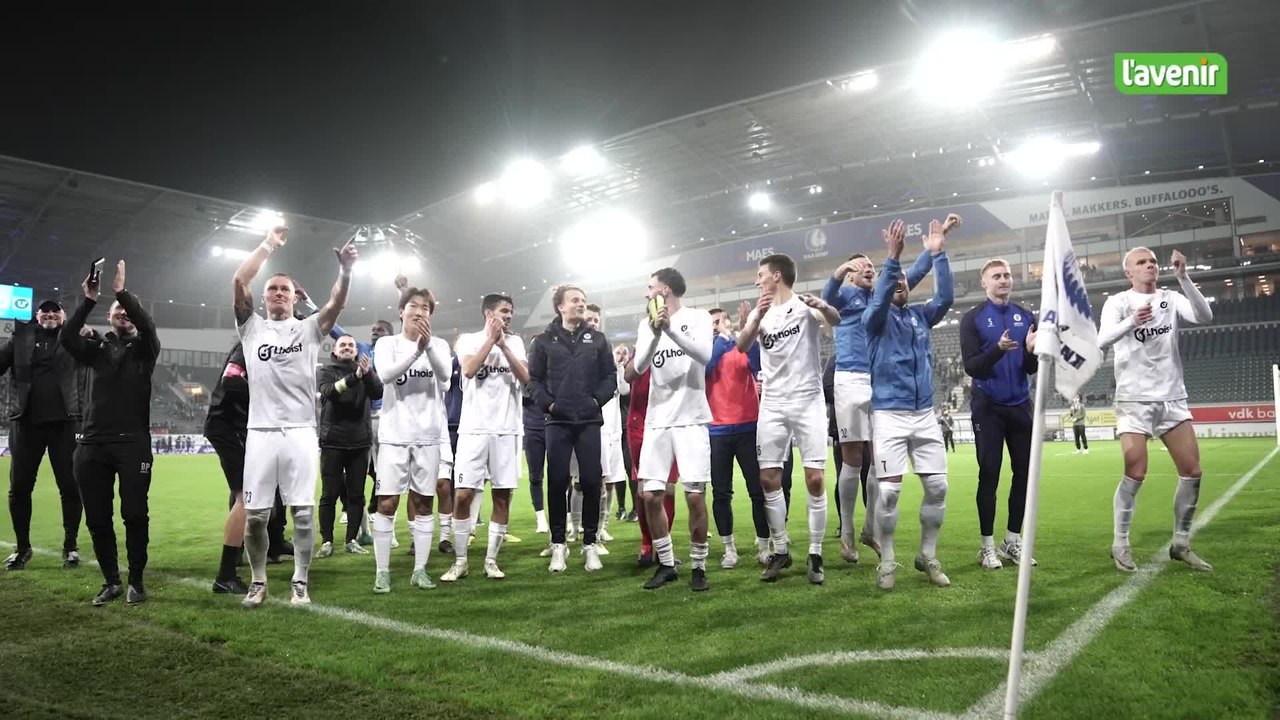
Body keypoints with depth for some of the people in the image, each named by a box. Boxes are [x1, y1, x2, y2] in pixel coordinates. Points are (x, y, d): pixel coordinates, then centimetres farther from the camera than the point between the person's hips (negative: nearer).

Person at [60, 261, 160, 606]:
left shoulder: (144, 348, 8)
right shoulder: (96, 349, 15)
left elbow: (148, 326, -14)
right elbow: (66, 337, -4)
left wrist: (122, 291, -17)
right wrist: (88, 300, -11)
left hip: (133, 443, -3)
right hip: (92, 444, 3)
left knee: (135, 515, -5)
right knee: (97, 519, 4)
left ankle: (136, 582, 5)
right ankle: (111, 581, 16)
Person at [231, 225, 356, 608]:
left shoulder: (309, 329, 9)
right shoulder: (252, 327, 10)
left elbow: (336, 303, -8)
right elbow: (238, 281, -2)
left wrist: (345, 270, -26)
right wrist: (268, 245, -1)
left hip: (300, 432, -1)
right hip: (261, 432, 1)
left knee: (302, 511, 0)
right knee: (255, 514, 3)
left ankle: (299, 582, 10)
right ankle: (258, 581, 20)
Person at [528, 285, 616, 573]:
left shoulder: (597, 339, 10)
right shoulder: (545, 340, 7)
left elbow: (610, 375, 7)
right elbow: (534, 378, 5)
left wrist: (598, 400, -7)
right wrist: (548, 403, -9)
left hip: (589, 420, 1)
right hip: (558, 421, -1)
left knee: (591, 481, 0)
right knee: (557, 482, 0)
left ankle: (590, 543, 12)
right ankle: (558, 544, 11)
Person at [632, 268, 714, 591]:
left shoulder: (698, 317, 1)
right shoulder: (647, 324, 10)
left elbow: (704, 355, -16)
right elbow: (640, 366, -4)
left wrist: (671, 329, -25)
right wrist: (656, 333, -21)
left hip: (691, 419, -4)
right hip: (657, 422, 4)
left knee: (695, 496, -5)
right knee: (650, 496, 1)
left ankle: (698, 566, 12)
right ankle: (666, 564, 16)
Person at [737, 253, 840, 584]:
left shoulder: (804, 305, -2)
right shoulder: (760, 312, 9)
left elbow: (835, 321, -22)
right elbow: (741, 346, -8)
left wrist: (822, 306, -44)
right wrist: (759, 317, -26)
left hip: (808, 401, -4)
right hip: (772, 405, 4)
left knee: (815, 479, -5)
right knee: (768, 479, 3)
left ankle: (815, 555, 6)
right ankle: (781, 550, 16)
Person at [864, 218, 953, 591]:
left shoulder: (920, 315, 13)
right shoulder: (876, 318, 1)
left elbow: (945, 297, -2)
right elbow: (879, 300, -20)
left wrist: (937, 254, -9)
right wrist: (892, 257, -31)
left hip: (925, 414, 5)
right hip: (889, 414, -4)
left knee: (938, 486, 4)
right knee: (889, 490, -8)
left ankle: (928, 556, 20)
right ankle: (886, 563, 6)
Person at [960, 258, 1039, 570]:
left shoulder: (1026, 316, 6)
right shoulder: (972, 318, -4)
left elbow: (1033, 369, 3)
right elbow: (971, 367, -13)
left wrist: (1031, 351, -19)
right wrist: (998, 349, -28)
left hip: (1020, 405, 4)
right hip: (988, 407, -4)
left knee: (1024, 471, 7)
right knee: (989, 474, -2)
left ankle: (1013, 540, 19)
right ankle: (987, 545, 6)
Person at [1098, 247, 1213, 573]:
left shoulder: (1170, 299, 7)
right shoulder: (1117, 302, -2)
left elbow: (1205, 316, -12)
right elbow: (1102, 340, -19)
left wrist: (1183, 277, -20)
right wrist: (1131, 321, -37)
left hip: (1173, 398, 4)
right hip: (1134, 399, -4)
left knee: (1193, 471, 2)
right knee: (1135, 474, -10)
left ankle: (1181, 543, 16)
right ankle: (1120, 545, 4)